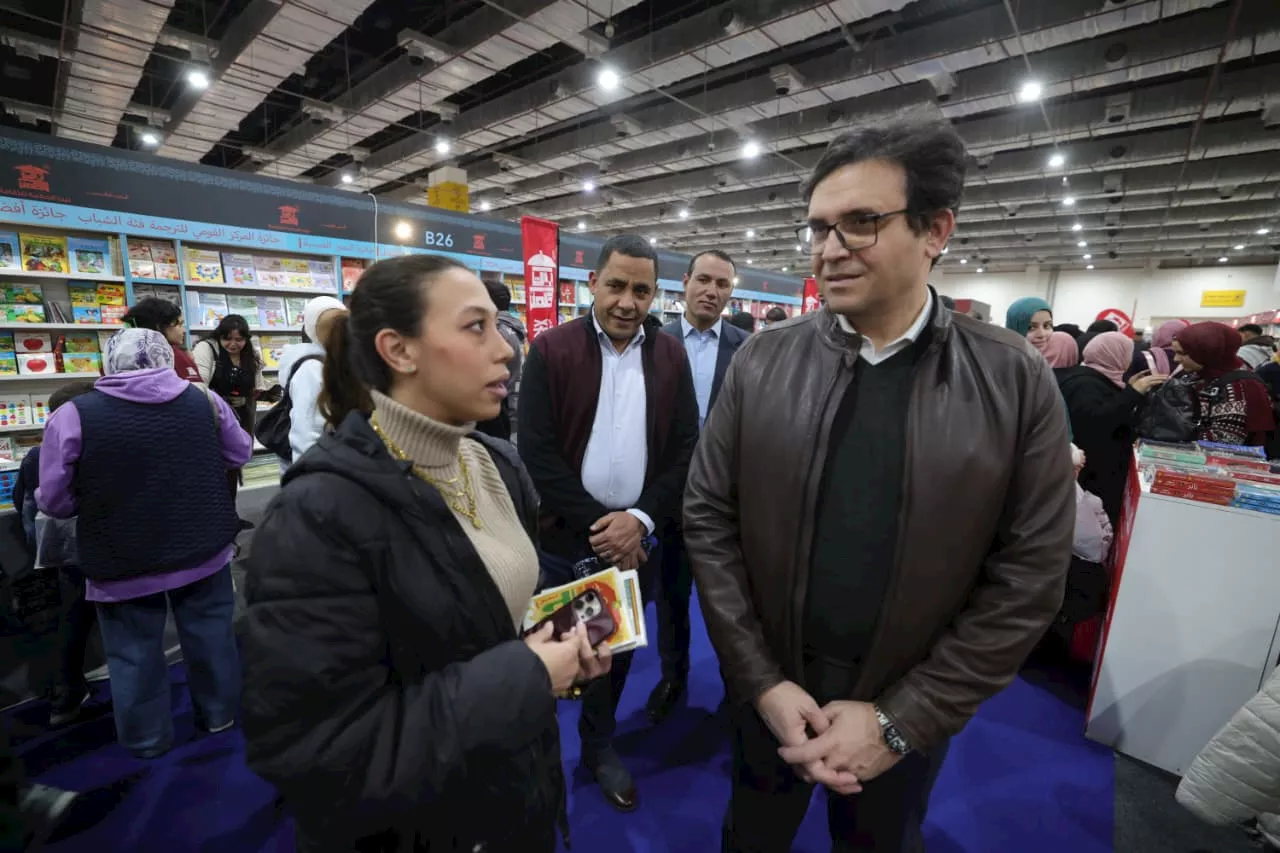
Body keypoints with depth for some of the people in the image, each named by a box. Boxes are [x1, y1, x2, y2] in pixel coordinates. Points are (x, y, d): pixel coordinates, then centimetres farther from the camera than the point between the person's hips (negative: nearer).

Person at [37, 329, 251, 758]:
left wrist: (101, 497, 14)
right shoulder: (204, 399, -5)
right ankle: (220, 714, 36)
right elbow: (240, 454, 8)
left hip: (123, 565, -2)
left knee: (135, 654, 17)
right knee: (211, 635, 19)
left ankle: (147, 738, 35)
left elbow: (54, 501, -6)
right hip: (205, 551, 2)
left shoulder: (73, 416, -13)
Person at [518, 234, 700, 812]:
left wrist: (640, 519, -13)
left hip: (633, 537, 3)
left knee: (619, 647, 19)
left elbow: (686, 449, -2)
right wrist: (595, 524, -15)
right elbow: (537, 452, -12)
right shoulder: (550, 350, -8)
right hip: (562, 537, -2)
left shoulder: (671, 357, 1)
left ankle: (600, 745, 44)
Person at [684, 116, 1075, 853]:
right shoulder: (762, 363, -10)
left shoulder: (1017, 382, -11)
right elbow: (708, 520, -8)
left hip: (910, 704, 0)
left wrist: (900, 719, -12)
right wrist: (761, 680, -11)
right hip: (770, 687, 1)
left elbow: (1029, 576, -10)